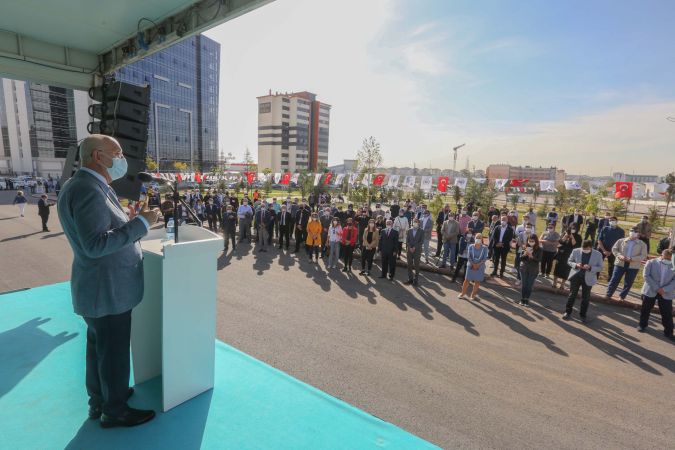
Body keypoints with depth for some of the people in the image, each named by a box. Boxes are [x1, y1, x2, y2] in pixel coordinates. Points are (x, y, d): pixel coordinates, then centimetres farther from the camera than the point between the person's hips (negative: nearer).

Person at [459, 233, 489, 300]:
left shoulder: (484, 248, -2)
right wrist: (473, 264, -17)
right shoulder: (471, 246, -2)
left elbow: (485, 258, -7)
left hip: (480, 267, 0)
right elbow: (468, 256, -6)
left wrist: (478, 264, -18)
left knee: (477, 281, 6)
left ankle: (473, 295, 22)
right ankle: (463, 294, 16)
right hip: (471, 266, 0)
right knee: (467, 280, 3)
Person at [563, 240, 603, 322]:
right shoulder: (576, 251, -5)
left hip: (588, 279, 0)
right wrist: (575, 265, -17)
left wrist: (590, 267, -21)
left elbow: (600, 267, -2)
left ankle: (583, 314, 24)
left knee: (585, 297, 9)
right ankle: (568, 312, 18)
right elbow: (569, 261, 5)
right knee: (572, 295, 7)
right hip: (576, 276, 0)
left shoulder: (598, 254, -7)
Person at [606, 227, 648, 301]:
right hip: (620, 263, 0)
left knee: (628, 283, 7)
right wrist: (619, 256, -13)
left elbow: (643, 256, -4)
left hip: (633, 266, 0)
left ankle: (622, 296, 21)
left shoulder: (642, 244, 3)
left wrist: (632, 259, -18)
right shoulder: (621, 241, 5)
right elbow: (614, 249, 6)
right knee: (614, 280, 0)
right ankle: (608, 295, 9)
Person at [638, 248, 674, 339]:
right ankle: (642, 325, 28)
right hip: (650, 291, -1)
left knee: (667, 313, 4)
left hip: (666, 294, 1)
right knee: (645, 310, 11)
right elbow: (646, 276, -9)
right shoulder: (651, 262, -3)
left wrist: (665, 289, -17)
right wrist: (656, 288, -15)